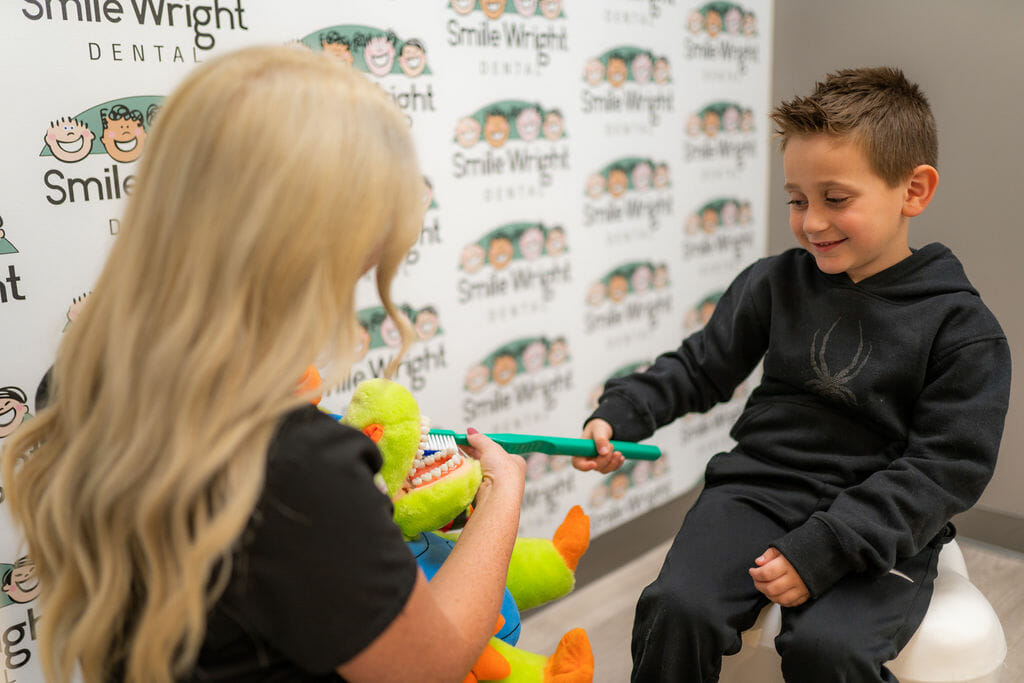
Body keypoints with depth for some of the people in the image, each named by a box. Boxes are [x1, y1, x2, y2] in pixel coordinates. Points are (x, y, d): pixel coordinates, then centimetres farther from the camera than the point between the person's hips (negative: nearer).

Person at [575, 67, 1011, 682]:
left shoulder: (963, 328, -5)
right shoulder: (774, 282, 5)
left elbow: (943, 469, -9)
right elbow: (699, 368, 11)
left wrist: (822, 551, -19)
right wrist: (617, 416, -7)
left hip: (879, 523, -2)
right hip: (759, 489, 3)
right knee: (677, 608, -22)